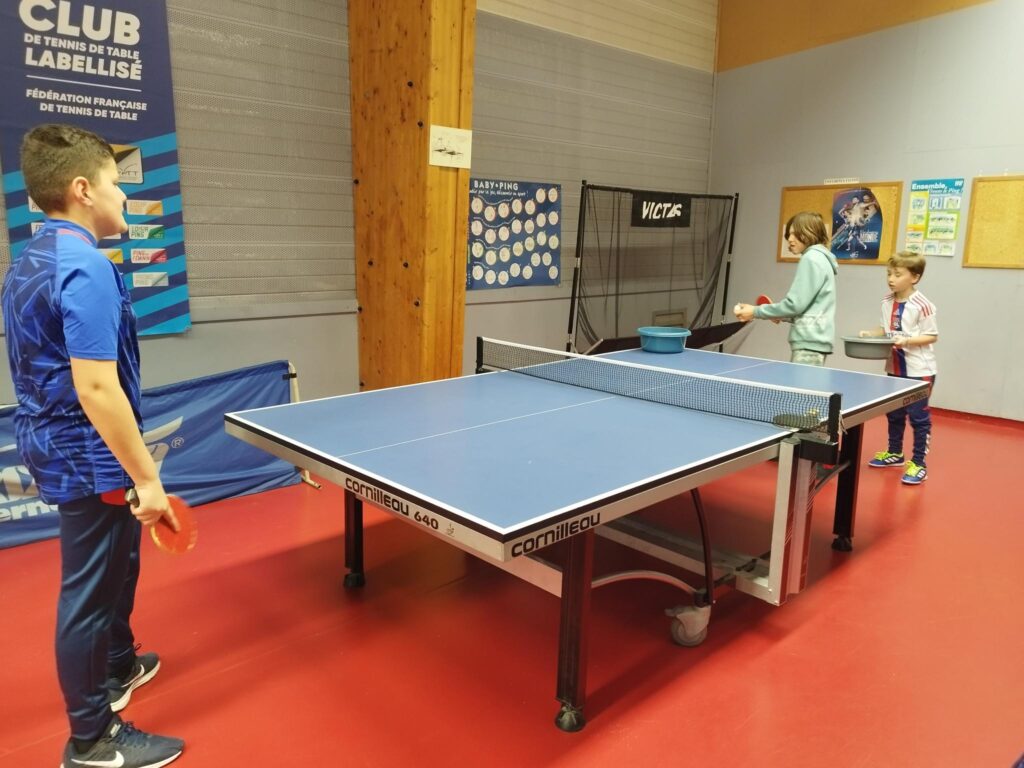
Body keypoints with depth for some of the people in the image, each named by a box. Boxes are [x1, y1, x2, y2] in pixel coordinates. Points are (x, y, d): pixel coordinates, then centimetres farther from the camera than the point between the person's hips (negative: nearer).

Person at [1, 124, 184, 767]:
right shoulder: (85, 268, -23)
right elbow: (96, 388, -28)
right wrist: (148, 477, -23)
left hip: (58, 444, 10)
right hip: (89, 456, -10)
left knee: (115, 564, 26)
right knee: (90, 588, 4)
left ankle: (116, 666, 48)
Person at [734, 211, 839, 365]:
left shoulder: (811, 259, -11)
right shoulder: (820, 259, 19)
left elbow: (795, 304, -16)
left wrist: (756, 311, -10)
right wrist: (782, 316, 15)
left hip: (809, 342, -10)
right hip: (813, 340, 10)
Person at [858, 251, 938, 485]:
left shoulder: (922, 305, -17)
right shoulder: (887, 302, 2)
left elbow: (932, 336, -13)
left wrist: (907, 341, -27)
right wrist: (870, 334, -5)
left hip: (919, 371, -7)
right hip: (895, 368, 7)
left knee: (918, 417, 1)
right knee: (894, 414, 20)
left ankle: (918, 464, 11)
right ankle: (894, 453, 37)